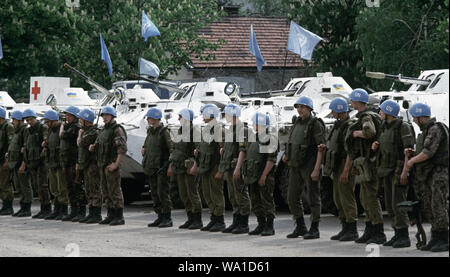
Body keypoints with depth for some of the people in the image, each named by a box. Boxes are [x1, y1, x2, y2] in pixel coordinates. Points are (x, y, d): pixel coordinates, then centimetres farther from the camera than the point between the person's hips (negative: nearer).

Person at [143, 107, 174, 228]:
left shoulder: (164, 131, -9)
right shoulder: (150, 131, 14)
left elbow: (172, 148, -13)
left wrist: (171, 164, -19)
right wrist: (144, 149, 7)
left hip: (161, 167, -8)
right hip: (151, 167, 8)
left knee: (163, 192, -8)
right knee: (154, 193, 10)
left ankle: (167, 219, -5)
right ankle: (160, 217, 16)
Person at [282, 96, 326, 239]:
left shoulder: (316, 124, -10)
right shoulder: (297, 123, 14)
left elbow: (321, 148, -16)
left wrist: (316, 169, -22)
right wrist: (287, 155, 10)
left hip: (309, 166, -8)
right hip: (295, 166, 8)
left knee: (313, 198, -1)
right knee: (292, 198, 9)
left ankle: (314, 230, 5)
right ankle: (300, 227, 20)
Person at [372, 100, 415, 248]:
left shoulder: (403, 127, -11)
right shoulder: (385, 128, 15)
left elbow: (409, 150, -17)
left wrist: (405, 171, -24)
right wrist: (375, 146, 3)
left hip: (398, 171, -9)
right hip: (386, 171, 9)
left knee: (398, 204, -11)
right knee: (390, 206, 9)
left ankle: (404, 237, -8)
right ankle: (397, 235, 16)